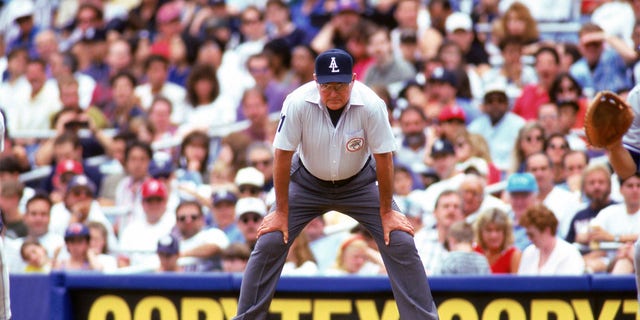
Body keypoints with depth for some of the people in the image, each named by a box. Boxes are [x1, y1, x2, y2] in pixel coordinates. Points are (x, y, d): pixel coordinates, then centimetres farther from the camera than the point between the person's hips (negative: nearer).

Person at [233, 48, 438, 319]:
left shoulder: (371, 105, -29)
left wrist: (387, 211, -11)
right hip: (307, 183, 0)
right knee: (269, 243, -10)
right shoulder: (298, 103, -29)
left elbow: (383, 158, -17)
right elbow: (283, 156, -18)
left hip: (359, 183, 0)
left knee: (401, 243, -10)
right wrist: (281, 212, -14)